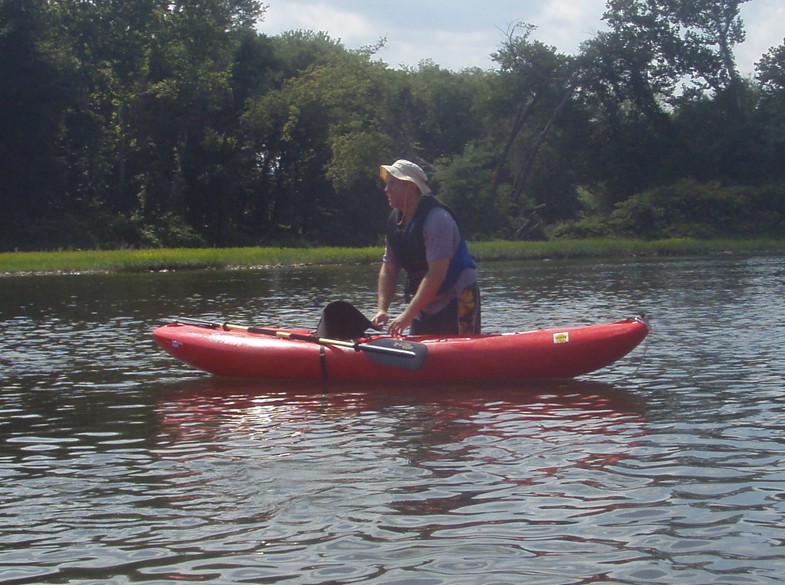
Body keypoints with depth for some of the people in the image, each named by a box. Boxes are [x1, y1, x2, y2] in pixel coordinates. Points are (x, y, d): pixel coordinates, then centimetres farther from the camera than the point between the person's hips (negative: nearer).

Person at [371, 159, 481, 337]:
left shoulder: (437, 218, -21)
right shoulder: (394, 222, 5)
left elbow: (437, 273, -28)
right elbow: (388, 270, 7)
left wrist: (408, 315, -32)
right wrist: (381, 310, -9)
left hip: (457, 304, -8)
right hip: (424, 308, 8)